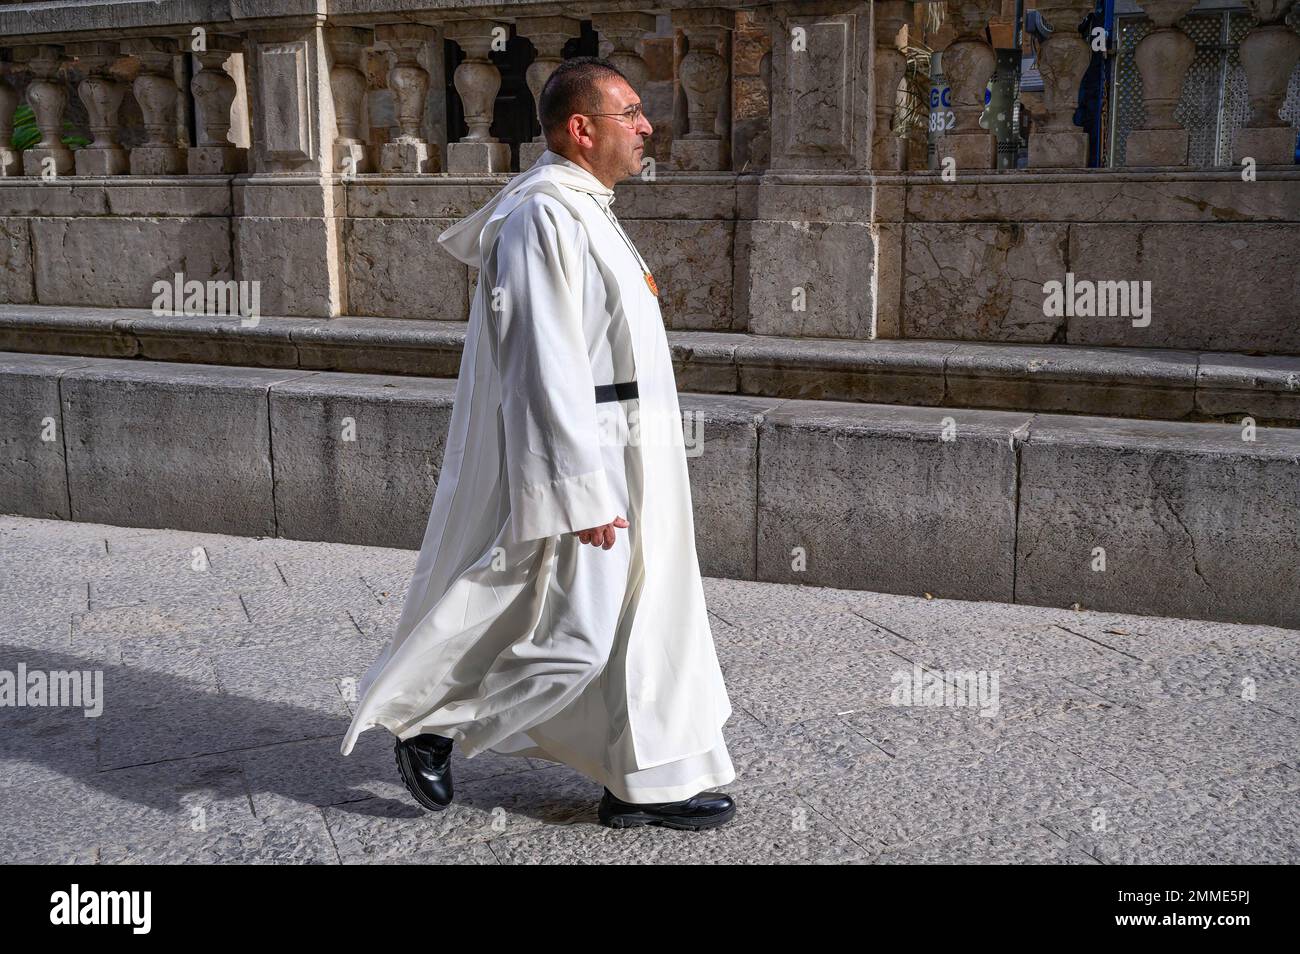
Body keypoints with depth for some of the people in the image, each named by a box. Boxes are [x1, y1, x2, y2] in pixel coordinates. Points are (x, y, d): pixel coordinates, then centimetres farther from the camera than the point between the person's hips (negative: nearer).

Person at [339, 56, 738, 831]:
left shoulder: (583, 211, 14)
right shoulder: (544, 216, -18)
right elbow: (546, 366, -24)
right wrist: (584, 494, -25)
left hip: (615, 459, 10)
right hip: (575, 465, -10)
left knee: (644, 618, 13)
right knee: (577, 639, -2)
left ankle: (650, 785, 23)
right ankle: (430, 721, 17)